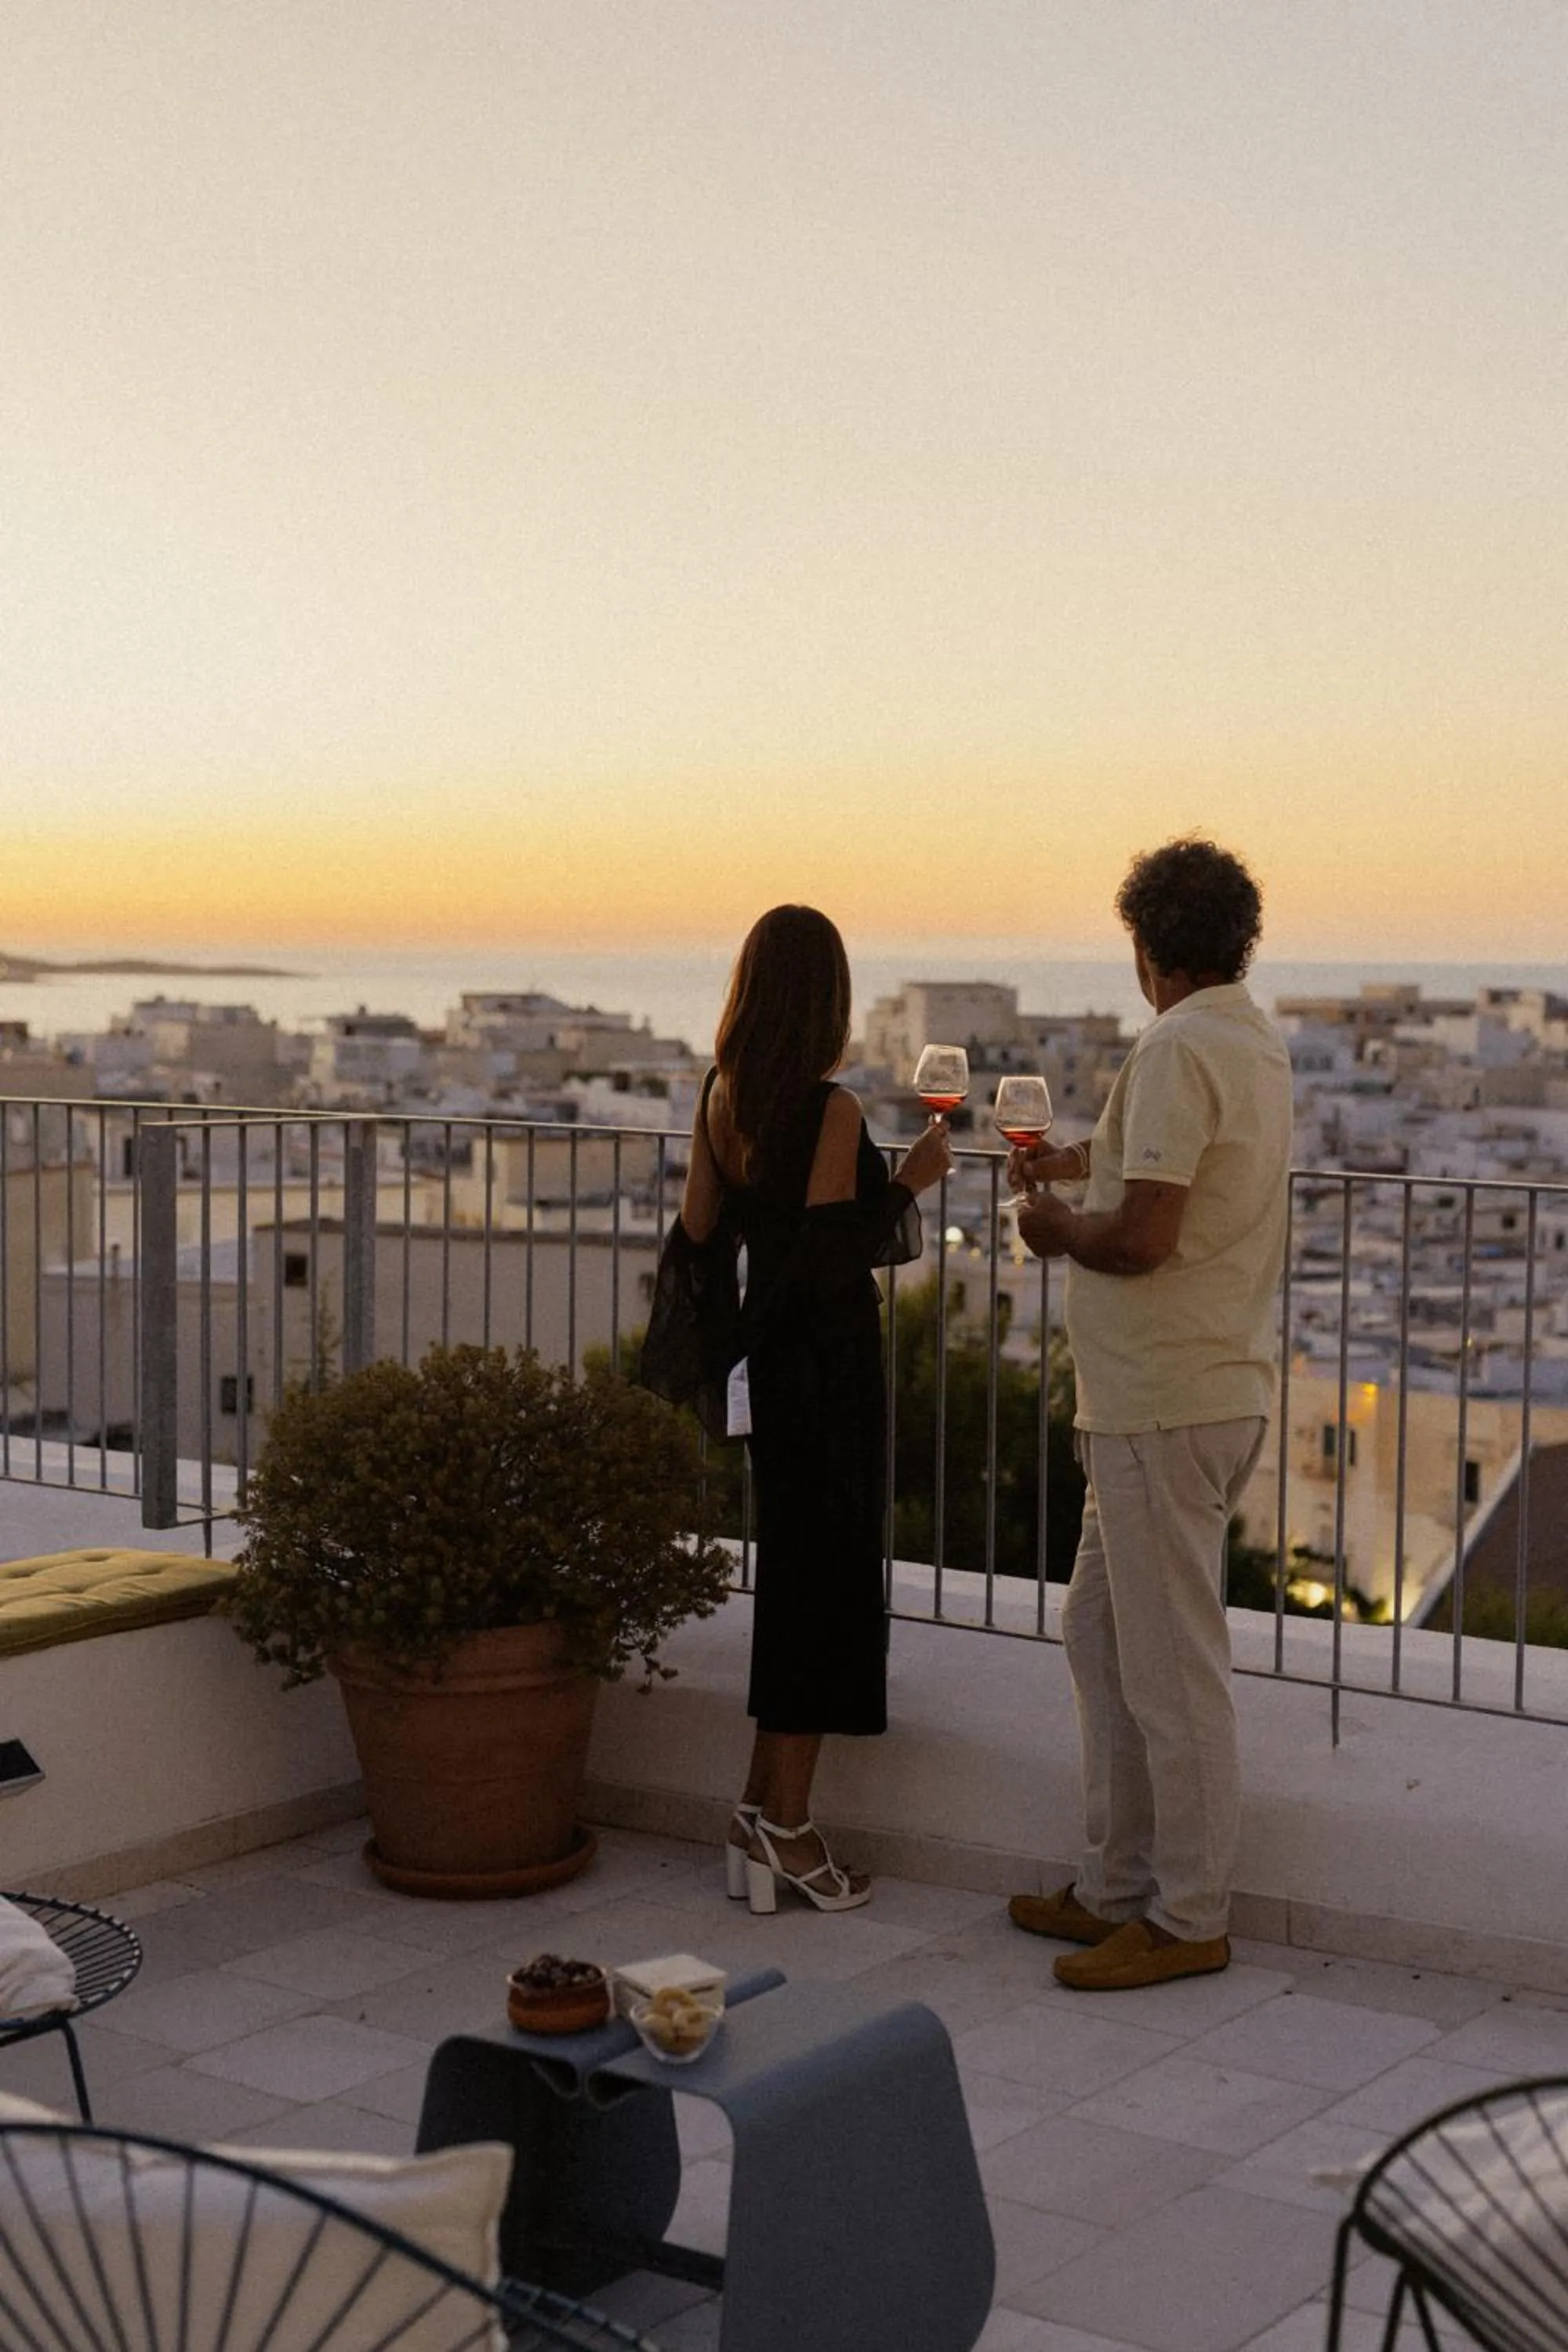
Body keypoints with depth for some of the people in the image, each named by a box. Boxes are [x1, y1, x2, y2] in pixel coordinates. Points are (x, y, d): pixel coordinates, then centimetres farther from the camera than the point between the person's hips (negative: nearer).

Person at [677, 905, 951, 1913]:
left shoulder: (722, 1096, 3)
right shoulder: (831, 1110, -18)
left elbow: (705, 1231, 8)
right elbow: (833, 1255, -21)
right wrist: (910, 1181, -11)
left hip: (768, 1347, 8)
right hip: (829, 1356, -8)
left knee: (788, 1572, 16)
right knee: (828, 1576, 0)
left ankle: (764, 1809, 22)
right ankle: (787, 1822, 3)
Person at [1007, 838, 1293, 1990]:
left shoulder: (1177, 1050, -18)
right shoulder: (1259, 1043, 13)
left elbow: (1143, 1238, -25)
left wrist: (1058, 1228, -5)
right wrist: (1082, 1158, 42)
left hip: (1166, 1403, -10)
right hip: (1218, 1387, 10)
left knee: (1171, 1660, -1)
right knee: (1102, 1629, 17)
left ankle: (1189, 1918, 8)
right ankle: (1119, 1885, 25)